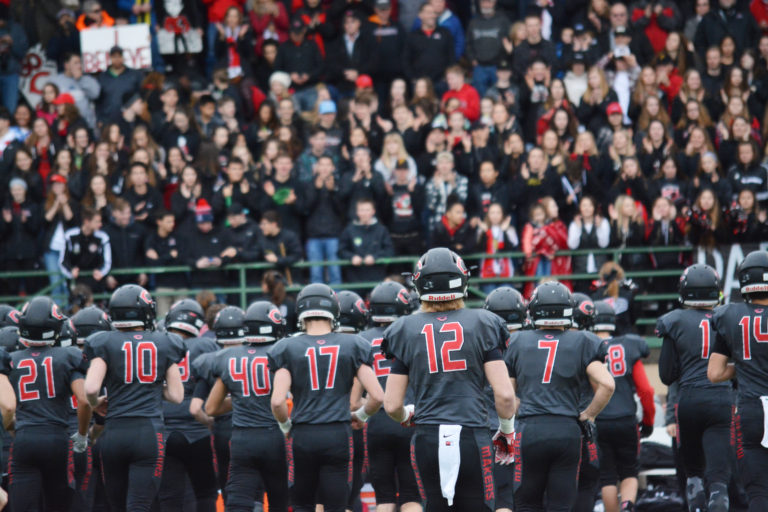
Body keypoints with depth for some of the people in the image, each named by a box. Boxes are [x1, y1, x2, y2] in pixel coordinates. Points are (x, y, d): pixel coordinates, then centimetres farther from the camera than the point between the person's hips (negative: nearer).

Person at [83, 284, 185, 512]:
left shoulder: (105, 343, 2)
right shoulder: (164, 344, 7)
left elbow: (91, 389, -9)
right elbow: (176, 395, 7)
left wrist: (96, 403, 13)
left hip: (115, 432, 1)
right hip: (150, 431, 0)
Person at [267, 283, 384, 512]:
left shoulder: (288, 349, 0)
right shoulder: (351, 346, 3)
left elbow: (277, 401, -10)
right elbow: (377, 396, -2)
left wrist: (286, 426, 10)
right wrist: (361, 416, 18)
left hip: (303, 436, 0)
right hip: (338, 434, 0)